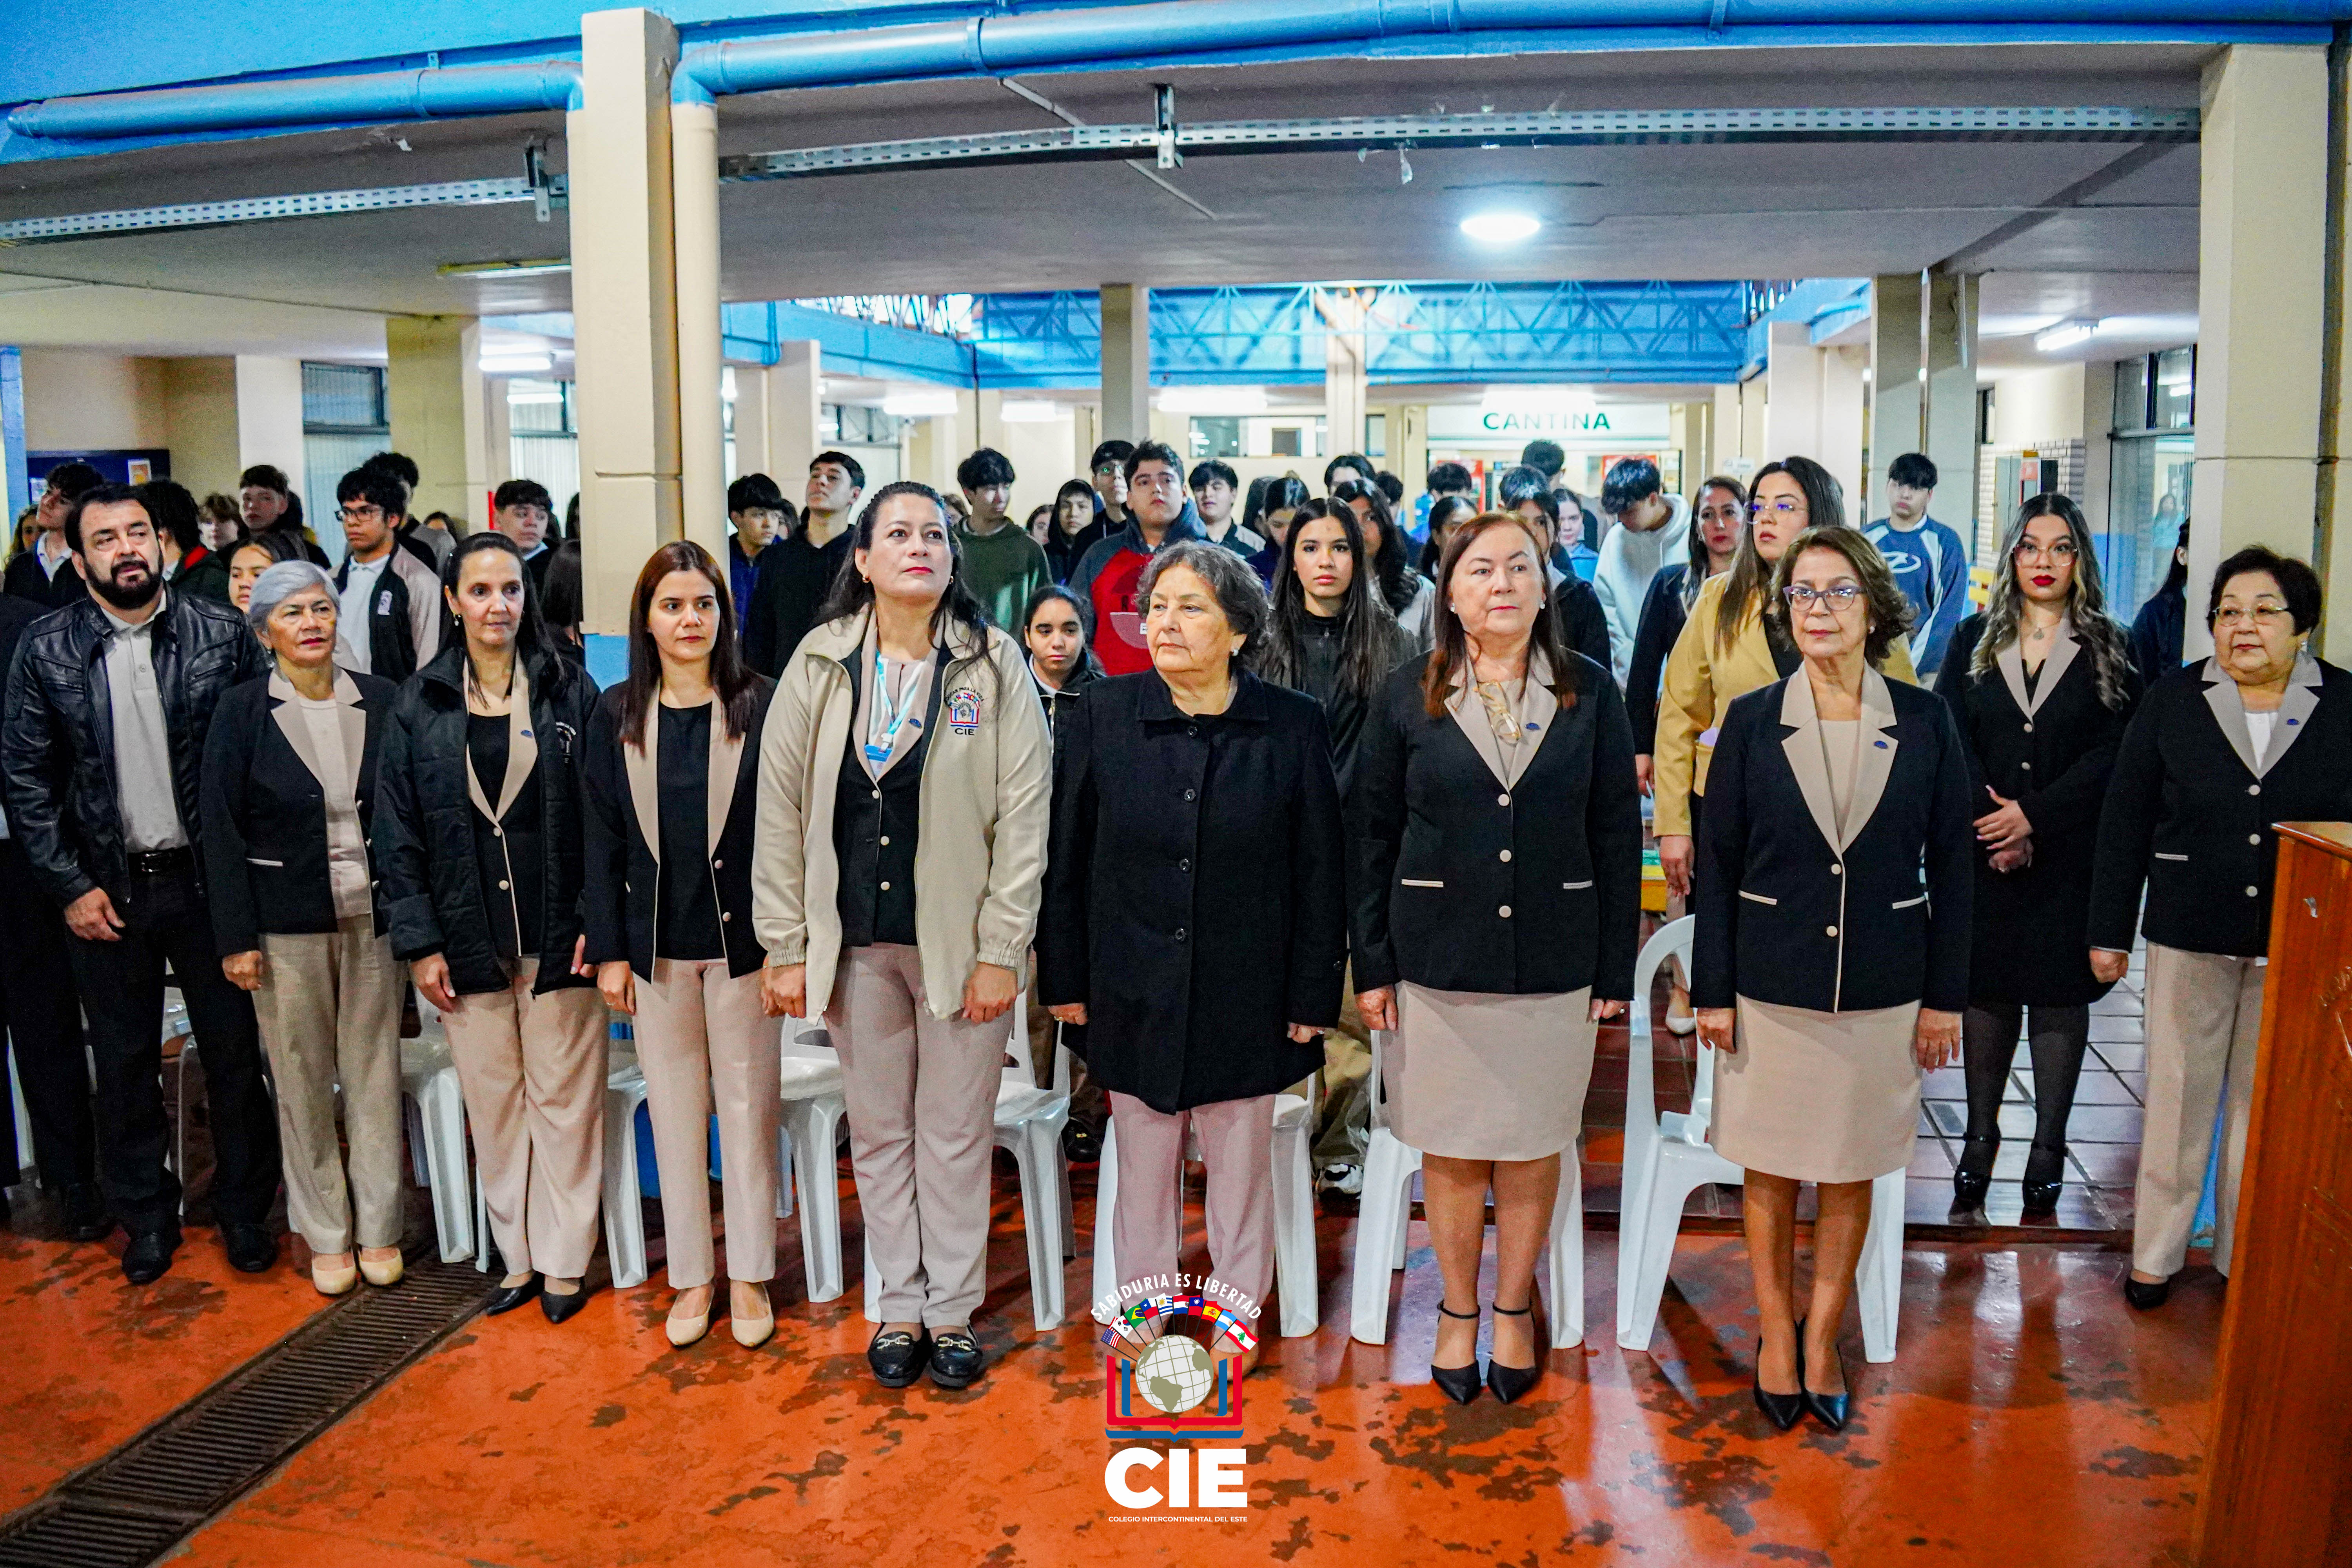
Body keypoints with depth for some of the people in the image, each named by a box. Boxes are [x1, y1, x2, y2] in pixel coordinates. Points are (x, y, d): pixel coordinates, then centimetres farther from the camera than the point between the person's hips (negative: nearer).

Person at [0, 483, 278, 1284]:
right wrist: (71, 885, -4)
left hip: (209, 878, -1)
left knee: (235, 1051, 8)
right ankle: (146, 1217, 30)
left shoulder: (223, 633, -5)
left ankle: (245, 1209, 25)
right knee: (125, 1062, 13)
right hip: (106, 888, 1)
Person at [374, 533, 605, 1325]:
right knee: (492, 1104, 9)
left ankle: (565, 1259, 17)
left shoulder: (569, 691, 1)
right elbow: (398, 833, 4)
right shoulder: (419, 705, 4)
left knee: (564, 1098, 4)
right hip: (468, 941, 2)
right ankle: (518, 1254, 23)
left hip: (558, 936, -1)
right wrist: (419, 942, -2)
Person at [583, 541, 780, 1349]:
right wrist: (608, 949, -1)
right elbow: (601, 837, 4)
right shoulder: (617, 715, 2)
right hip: (656, 943, 2)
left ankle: (748, 1276, 20)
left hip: (741, 939, -2)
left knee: (748, 1108, 6)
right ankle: (691, 1276, 24)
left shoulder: (760, 706, -4)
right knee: (673, 1112, 10)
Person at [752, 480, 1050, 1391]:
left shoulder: (994, 665, -4)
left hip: (961, 940, -2)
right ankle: (899, 1307, 28)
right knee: (879, 1134, 13)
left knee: (957, 1136, 8)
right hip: (855, 940, 2)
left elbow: (1025, 814, -5)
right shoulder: (821, 664, 1)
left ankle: (952, 1311, 24)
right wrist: (785, 947, -1)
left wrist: (1001, 951, -9)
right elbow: (780, 809, 2)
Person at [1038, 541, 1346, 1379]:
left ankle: (1235, 1312, 31)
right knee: (1143, 1160, 13)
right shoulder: (1104, 716, -2)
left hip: (1245, 992, -1)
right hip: (1135, 989, 1)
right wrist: (1065, 978, 2)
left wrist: (1313, 995, -3)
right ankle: (1142, 1306, 32)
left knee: (1241, 1158, 12)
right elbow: (1066, 859, 2)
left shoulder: (1292, 727, -6)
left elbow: (1320, 870, -2)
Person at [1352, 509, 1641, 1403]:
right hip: (1438, 959, 0)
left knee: (1533, 1149, 9)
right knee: (1450, 1149, 9)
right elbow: (1372, 835, 2)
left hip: (1555, 961, 1)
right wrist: (1372, 965, -1)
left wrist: (1616, 969, 0)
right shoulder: (1408, 697, 0)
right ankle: (1459, 1312, 27)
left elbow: (1617, 835, 3)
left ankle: (1514, 1311, 29)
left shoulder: (1590, 694, 2)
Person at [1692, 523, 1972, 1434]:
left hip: (1883, 991, 1)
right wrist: (1712, 991, -3)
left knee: (1852, 1176, 11)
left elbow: (1951, 866, 3)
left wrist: (1946, 995, 1)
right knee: (1770, 1171, 9)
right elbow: (1717, 863, -1)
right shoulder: (1752, 722, -3)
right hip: (1771, 989, -1)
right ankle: (1776, 1335, 27)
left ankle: (1821, 1338, 28)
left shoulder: (1924, 723, -1)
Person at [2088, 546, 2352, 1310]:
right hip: (2190, 934, 0)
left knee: (2267, 1102, 11)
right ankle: (2156, 1253, 21)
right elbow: (2125, 823, 1)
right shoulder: (2172, 701, -1)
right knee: (2178, 1097, 7)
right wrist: (2110, 931, 0)